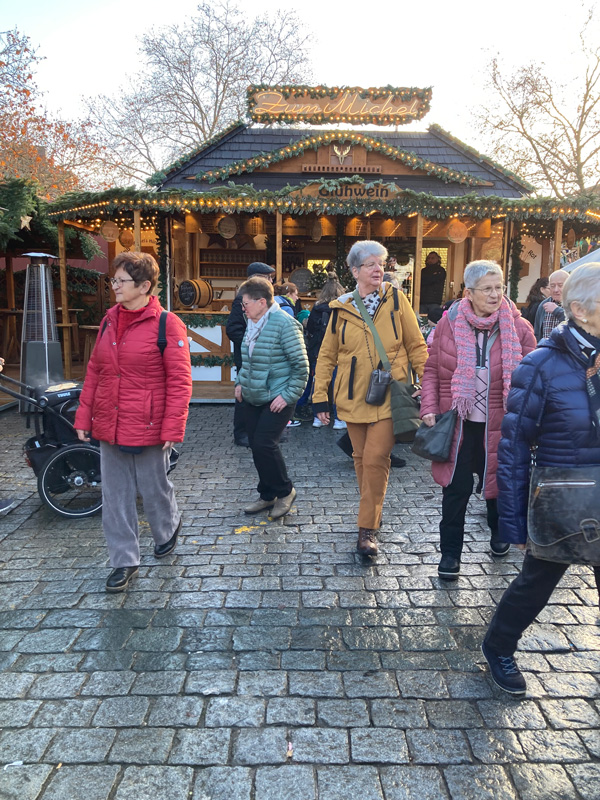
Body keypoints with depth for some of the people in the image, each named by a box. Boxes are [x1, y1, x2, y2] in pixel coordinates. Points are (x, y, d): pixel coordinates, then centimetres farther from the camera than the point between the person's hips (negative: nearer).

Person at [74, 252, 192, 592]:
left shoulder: (167, 324, -12)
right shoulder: (109, 320, 8)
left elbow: (179, 381, -13)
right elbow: (94, 371, 12)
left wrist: (172, 429, -16)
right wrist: (84, 417, 9)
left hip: (148, 428, -5)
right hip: (109, 426, 6)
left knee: (154, 488, 12)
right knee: (115, 495, 10)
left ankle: (169, 528, 44)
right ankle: (125, 561, 25)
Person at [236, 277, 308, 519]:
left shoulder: (284, 324, -15)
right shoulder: (252, 324, 10)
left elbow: (301, 365, -15)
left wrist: (288, 396, -18)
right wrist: (240, 382, 12)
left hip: (276, 400, -8)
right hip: (251, 398, 8)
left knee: (264, 444, -13)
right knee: (256, 446, 11)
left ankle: (285, 491, 11)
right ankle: (268, 496, 27)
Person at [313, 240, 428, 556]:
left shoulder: (396, 300, 0)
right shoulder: (341, 309, 3)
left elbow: (416, 346, 4)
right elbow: (327, 355, 8)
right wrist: (320, 396, 3)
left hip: (389, 396, -2)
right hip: (354, 397, 2)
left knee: (376, 459, -9)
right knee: (361, 458, 12)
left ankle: (368, 528, 3)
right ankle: (372, 515, 33)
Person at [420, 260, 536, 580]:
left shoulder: (518, 328, -4)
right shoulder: (449, 323, -4)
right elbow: (432, 369, 2)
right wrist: (429, 407, -7)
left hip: (498, 426, 1)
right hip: (458, 423, -1)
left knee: (498, 482, 17)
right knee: (456, 488, 3)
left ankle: (499, 531, 47)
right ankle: (450, 552, 18)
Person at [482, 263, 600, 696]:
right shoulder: (543, 366, -17)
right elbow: (514, 445, -14)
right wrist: (514, 520, -12)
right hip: (559, 508, -4)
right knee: (537, 582, 16)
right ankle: (498, 647, 43)